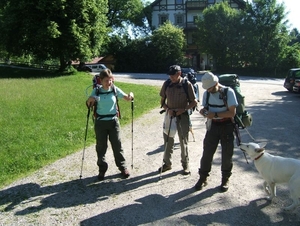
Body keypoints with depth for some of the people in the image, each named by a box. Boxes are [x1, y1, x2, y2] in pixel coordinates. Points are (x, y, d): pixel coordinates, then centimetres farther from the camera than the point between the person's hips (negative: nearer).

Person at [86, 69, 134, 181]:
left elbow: (127, 98, 4)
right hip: (100, 122, 0)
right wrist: (90, 100, -28)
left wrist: (130, 96, -19)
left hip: (113, 121, 0)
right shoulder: (96, 91, -5)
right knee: (101, 146, 7)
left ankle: (123, 167, 21)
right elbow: (88, 104, -5)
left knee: (117, 145, 6)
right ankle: (102, 169, 22)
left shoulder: (115, 89, -3)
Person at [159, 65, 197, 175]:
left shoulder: (187, 84, -11)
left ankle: (185, 165, 21)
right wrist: (168, 109, -12)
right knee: (168, 140, 12)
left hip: (183, 116, -3)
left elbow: (194, 102, -5)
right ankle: (167, 163, 27)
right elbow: (162, 101, 7)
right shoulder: (166, 84, -2)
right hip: (169, 115, 3)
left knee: (183, 141, 6)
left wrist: (183, 109, -18)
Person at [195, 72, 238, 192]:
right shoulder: (206, 93, -1)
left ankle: (225, 179, 25)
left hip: (227, 126, -3)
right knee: (207, 152, 4)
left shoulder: (228, 92, -16)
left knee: (227, 154, 7)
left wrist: (215, 114, -25)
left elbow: (232, 113, -19)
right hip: (212, 125, 3)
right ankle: (203, 178, 19)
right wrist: (204, 112, -14)